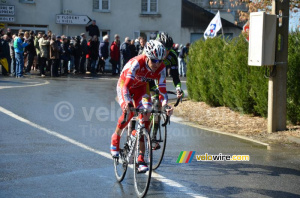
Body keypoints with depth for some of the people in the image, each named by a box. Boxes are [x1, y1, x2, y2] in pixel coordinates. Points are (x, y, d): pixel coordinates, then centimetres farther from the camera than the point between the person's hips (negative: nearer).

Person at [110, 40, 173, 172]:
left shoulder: (161, 68, -22)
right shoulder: (136, 63, -36)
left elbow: (162, 87, -21)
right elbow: (126, 85, -43)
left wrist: (165, 105, -37)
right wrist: (128, 103, -56)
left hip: (140, 88, 4)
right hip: (124, 86, -4)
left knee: (146, 114, -17)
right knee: (129, 112, -30)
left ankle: (140, 158, -14)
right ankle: (115, 138, 2)